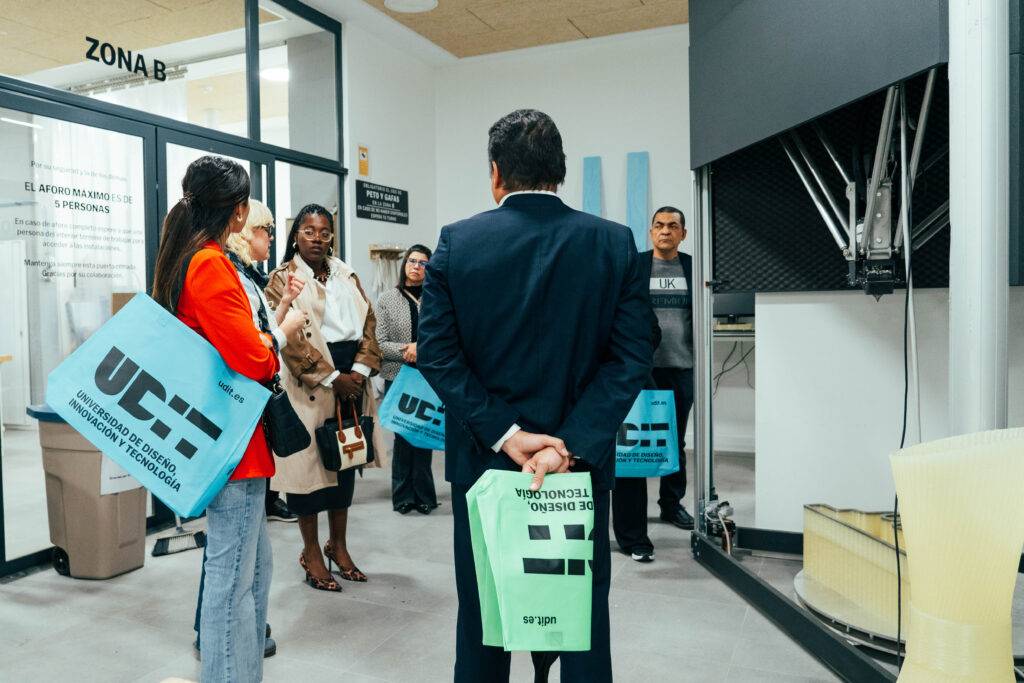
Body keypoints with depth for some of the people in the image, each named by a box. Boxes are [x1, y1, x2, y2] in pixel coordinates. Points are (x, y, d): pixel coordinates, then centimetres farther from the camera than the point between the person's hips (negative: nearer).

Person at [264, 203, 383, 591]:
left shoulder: (347, 276, 15)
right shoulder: (283, 279, -2)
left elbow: (368, 322, 9)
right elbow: (289, 339, -12)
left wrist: (361, 369, -7)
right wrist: (331, 378, -16)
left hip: (351, 377, 6)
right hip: (308, 381, -5)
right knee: (310, 460, 0)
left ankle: (338, 545, 26)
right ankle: (311, 553, 15)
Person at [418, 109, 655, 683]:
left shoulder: (457, 242, -5)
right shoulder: (615, 243, -5)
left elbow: (437, 353, -10)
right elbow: (632, 355, -12)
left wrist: (504, 434, -12)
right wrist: (572, 444, -16)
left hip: (483, 460, 1)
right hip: (581, 463, 0)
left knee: (482, 619, 18)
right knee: (583, 612, 16)